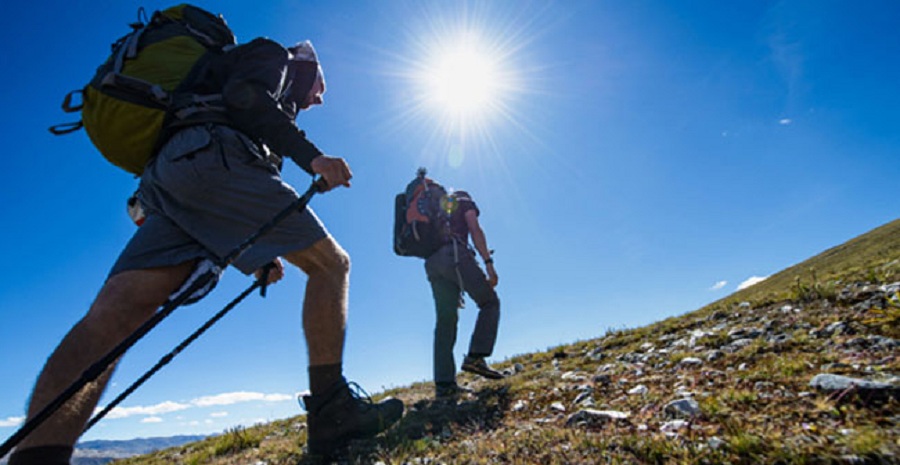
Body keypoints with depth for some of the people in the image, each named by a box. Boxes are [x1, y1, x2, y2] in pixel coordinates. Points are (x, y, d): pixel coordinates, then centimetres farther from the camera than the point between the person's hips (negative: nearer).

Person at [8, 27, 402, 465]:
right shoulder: (275, 55, 22)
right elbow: (244, 94, -5)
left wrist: (258, 253, 30)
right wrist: (311, 156, -12)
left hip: (167, 182, 9)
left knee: (114, 313, -9)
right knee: (331, 264, -7)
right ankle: (331, 412, -11)